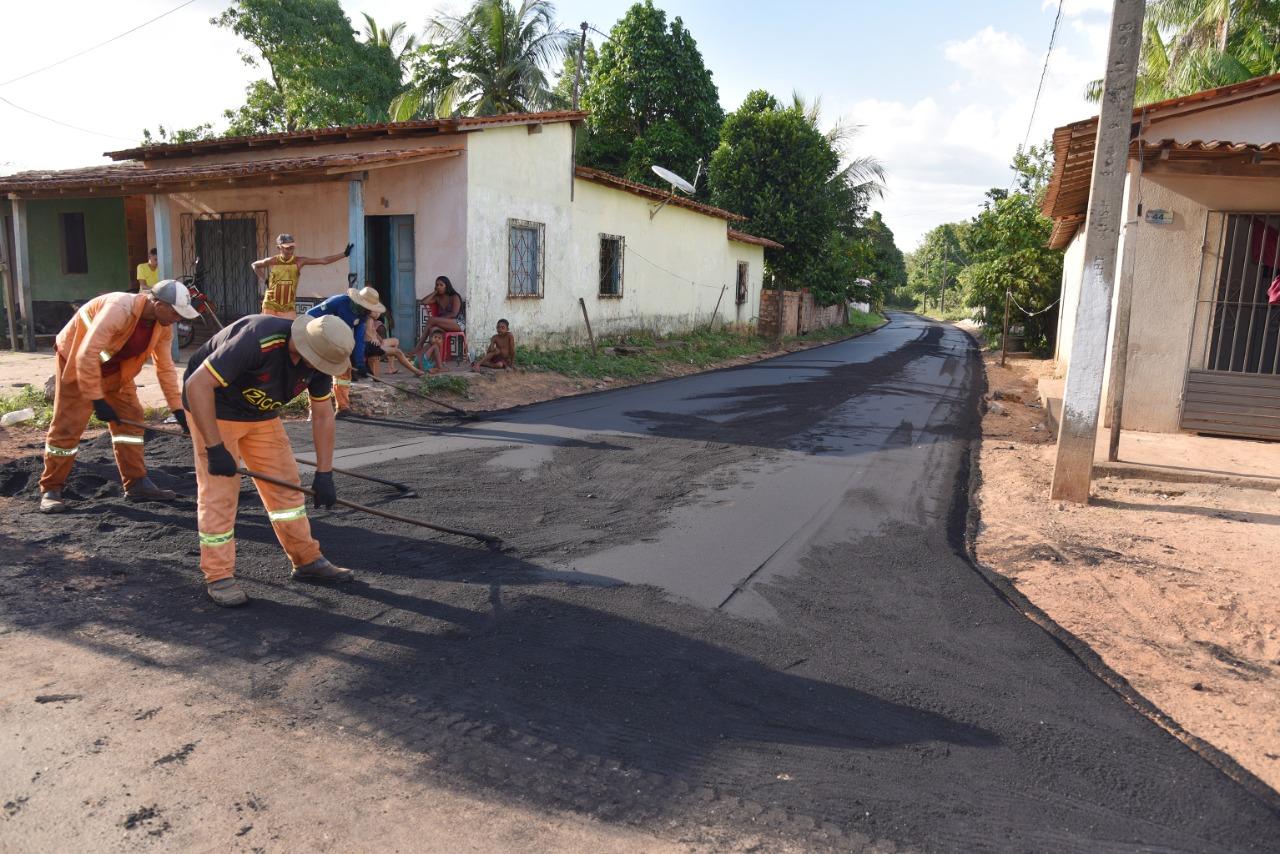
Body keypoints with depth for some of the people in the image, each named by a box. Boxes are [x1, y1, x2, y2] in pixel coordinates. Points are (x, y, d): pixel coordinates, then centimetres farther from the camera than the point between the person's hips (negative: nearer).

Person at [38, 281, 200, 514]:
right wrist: (96, 399, -33)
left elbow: (165, 367, -4)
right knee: (67, 426, -5)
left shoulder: (163, 326, -12)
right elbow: (87, 355, -37)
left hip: (115, 368, 7)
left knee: (130, 418, 2)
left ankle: (137, 484, 8)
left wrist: (178, 408, -7)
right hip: (76, 360, -7)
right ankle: (50, 490, 9)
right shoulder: (118, 309, -36)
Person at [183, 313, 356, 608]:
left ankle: (307, 561, 16)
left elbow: (322, 415, -4)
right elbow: (197, 385, -34)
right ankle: (218, 577, 6)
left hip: (263, 414, 6)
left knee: (286, 484, 5)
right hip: (212, 408, -6)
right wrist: (215, 449, -32)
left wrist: (324, 474, -6)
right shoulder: (257, 341, -36)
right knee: (219, 492, -7)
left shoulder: (318, 357, -14)